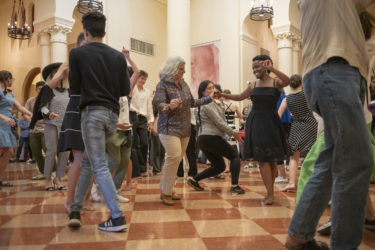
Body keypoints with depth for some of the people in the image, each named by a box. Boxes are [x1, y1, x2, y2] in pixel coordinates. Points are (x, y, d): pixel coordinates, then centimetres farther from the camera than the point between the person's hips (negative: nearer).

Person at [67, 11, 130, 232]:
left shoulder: (77, 53, 0)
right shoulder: (118, 56, 9)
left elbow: (75, 89, 5)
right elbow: (125, 90, 10)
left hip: (92, 112, -5)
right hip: (113, 115, 5)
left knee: (100, 166, -3)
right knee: (88, 161, 18)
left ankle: (117, 218, -6)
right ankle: (76, 210, 21)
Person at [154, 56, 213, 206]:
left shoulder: (183, 84, 13)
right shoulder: (163, 85, -7)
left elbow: (192, 103, 21)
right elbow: (160, 104, -19)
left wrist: (210, 99, 23)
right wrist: (169, 107, -40)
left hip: (184, 129, 7)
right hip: (169, 128, -7)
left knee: (177, 159, 7)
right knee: (174, 156, -18)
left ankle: (166, 190, 20)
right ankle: (166, 193, -4)